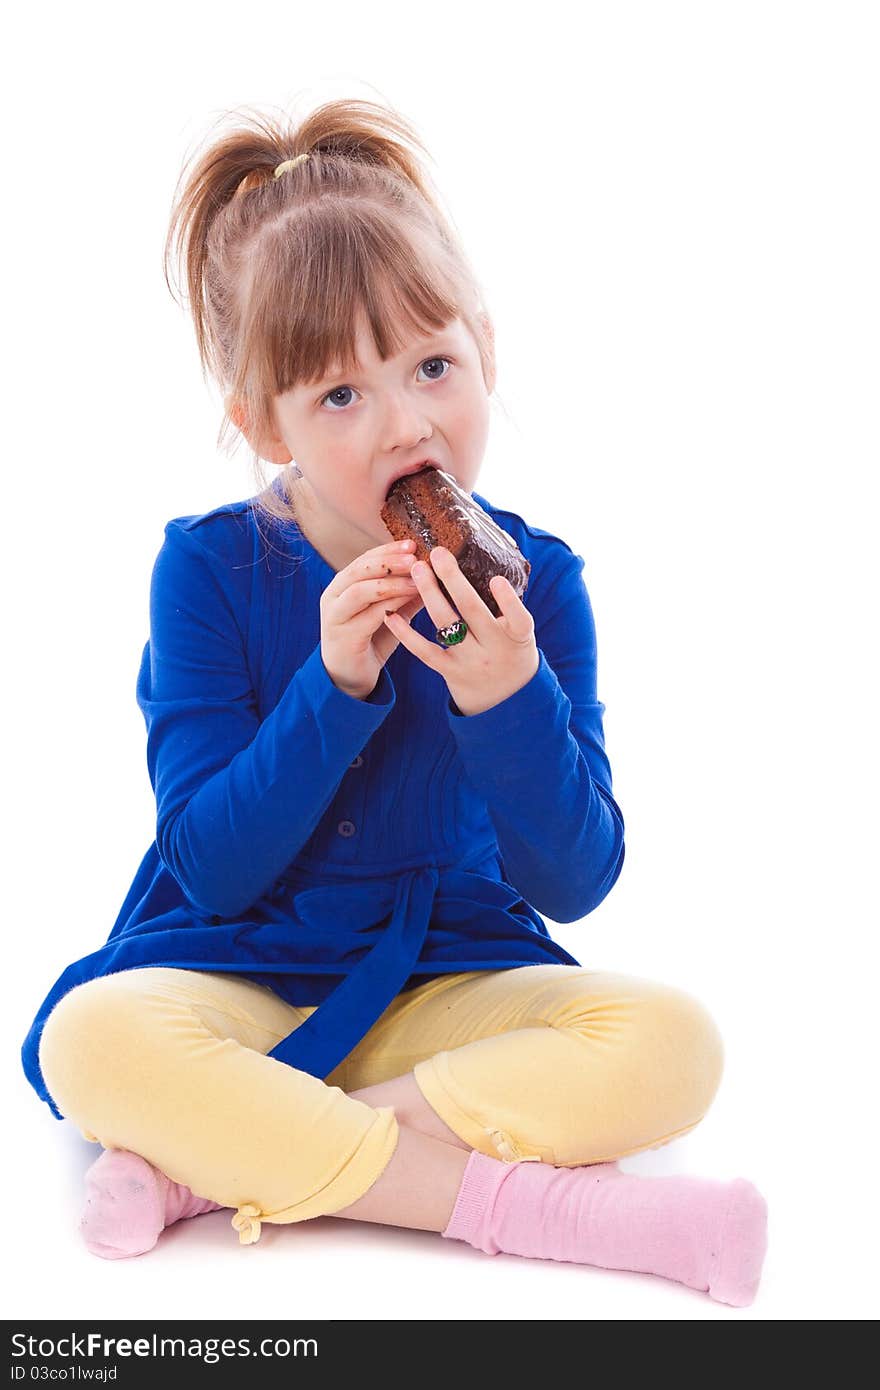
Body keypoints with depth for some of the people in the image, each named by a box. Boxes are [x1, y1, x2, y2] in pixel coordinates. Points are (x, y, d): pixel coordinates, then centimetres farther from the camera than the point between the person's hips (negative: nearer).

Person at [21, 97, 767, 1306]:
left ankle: (221, 1161, -24)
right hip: (234, 972, -1)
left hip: (448, 982, 2)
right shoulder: (210, 570, -9)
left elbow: (576, 883, -10)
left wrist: (508, 700, -29)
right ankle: (513, 1199, -25)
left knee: (672, 1044, -24)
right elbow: (212, 868, -14)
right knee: (93, 1040, -33)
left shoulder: (534, 581, -7)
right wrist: (334, 686, -28)